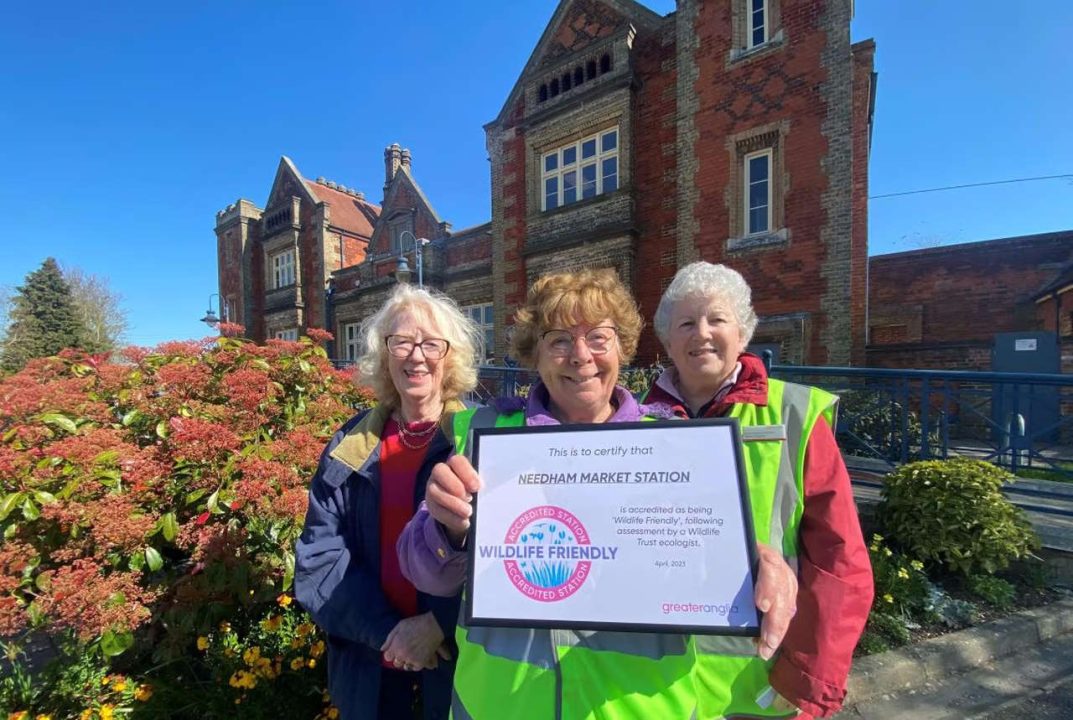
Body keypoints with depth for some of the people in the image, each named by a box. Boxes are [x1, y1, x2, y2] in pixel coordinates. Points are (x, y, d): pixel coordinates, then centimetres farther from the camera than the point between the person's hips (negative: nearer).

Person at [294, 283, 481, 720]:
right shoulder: (350, 446, -2)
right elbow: (319, 558, -2)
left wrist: (438, 624, -18)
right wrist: (387, 631, -11)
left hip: (461, 657, -2)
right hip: (371, 663, 3)